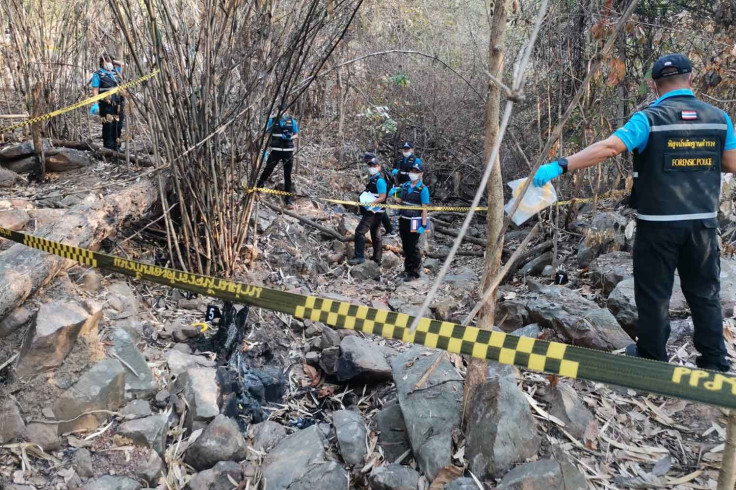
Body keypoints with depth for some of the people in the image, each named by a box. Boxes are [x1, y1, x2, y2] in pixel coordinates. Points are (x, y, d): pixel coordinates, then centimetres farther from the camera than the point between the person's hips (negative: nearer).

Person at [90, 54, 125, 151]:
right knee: (108, 126, -7)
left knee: (118, 126, 7)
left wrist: (113, 61, 19)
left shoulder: (116, 71, 18)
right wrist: (95, 104, -16)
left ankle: (116, 147, 15)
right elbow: (95, 90, -5)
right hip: (107, 104, -6)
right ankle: (108, 148, -4)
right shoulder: (98, 74, 2)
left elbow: (123, 65, 32)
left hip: (119, 103, 6)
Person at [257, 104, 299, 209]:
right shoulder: (272, 121, 2)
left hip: (288, 151, 0)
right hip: (275, 150, 0)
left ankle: (289, 200, 8)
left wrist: (291, 137, -14)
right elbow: (269, 135, 6)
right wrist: (269, 148, -2)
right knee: (267, 171, 0)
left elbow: (297, 135, 8)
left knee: (288, 176, 4)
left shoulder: (292, 121, 3)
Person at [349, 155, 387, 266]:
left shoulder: (379, 180, -15)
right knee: (376, 235, 15)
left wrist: (370, 203, -26)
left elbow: (382, 197, -20)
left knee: (360, 231, -15)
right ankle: (377, 259, 24)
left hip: (373, 210, -10)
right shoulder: (372, 178, 14)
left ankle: (359, 256, -16)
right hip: (375, 211, 10)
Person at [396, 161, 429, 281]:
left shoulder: (423, 189, -10)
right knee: (405, 246, 16)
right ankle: (407, 269, 30)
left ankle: (414, 273, 11)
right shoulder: (405, 185, 8)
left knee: (413, 248, 1)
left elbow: (424, 208, -12)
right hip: (403, 220, 6)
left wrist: (423, 225, -17)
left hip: (414, 223, -6)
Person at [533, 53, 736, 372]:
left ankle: (653, 359, 22)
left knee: (654, 294, 10)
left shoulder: (649, 119, -10)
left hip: (658, 224, -4)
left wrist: (559, 166, -26)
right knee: (704, 294, 16)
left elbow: (608, 148, -23)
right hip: (703, 223, 4)